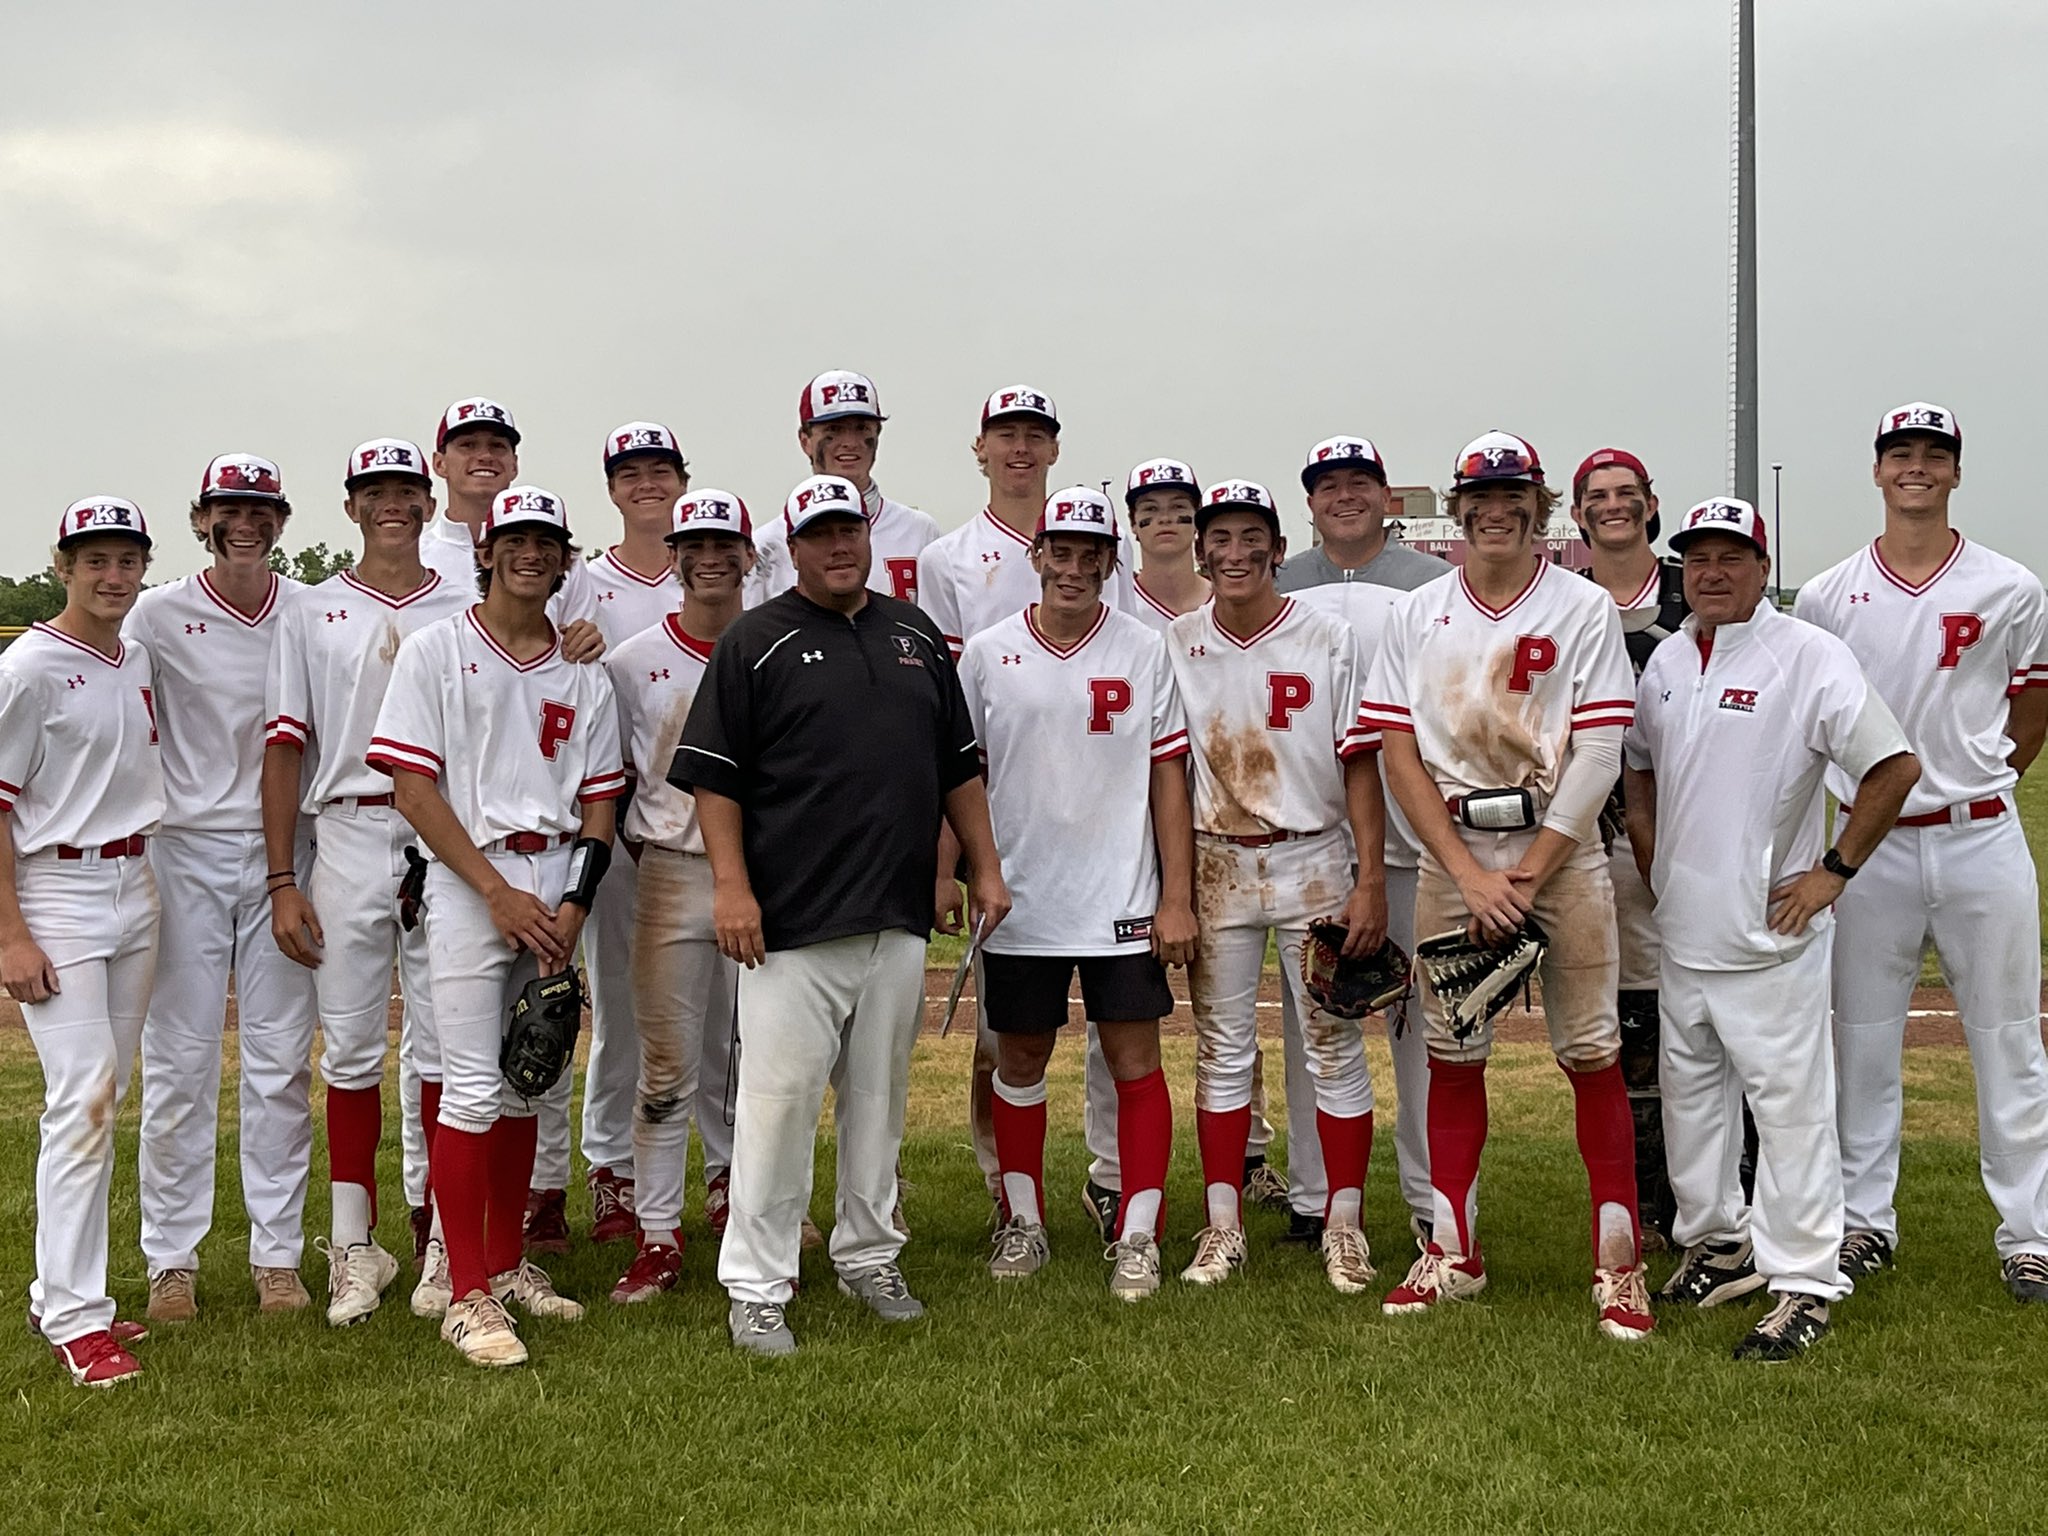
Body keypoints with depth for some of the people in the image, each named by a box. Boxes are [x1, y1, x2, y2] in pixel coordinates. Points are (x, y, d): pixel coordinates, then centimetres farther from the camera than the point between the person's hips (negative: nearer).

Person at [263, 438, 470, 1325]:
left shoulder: (464, 612, 8)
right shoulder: (311, 612, 8)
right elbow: (286, 746, 4)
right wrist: (282, 881, -2)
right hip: (346, 841, 0)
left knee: (444, 1048, 3)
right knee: (350, 1049, 4)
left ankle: (444, 1243, 12)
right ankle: (354, 1246, 14)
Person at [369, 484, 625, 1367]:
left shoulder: (584, 676, 13)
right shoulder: (436, 651, 1)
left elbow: (600, 804, 11)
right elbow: (413, 788, -6)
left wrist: (574, 908, -4)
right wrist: (499, 892, -13)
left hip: (557, 895, 4)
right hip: (468, 882, -4)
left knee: (528, 1085, 11)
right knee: (474, 1088, -7)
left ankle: (508, 1267, 23)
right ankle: (467, 1298, -2)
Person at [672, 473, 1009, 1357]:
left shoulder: (915, 635, 15)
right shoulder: (756, 642, -1)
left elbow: (957, 765, 19)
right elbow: (714, 775, -5)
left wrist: (983, 867, 14)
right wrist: (730, 884, -14)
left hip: (900, 916, 5)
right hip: (792, 920, -5)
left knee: (880, 1095, 13)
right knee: (778, 1100, -6)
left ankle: (868, 1257, 26)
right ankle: (756, 1290, 3)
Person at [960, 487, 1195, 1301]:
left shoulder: (1143, 650, 0)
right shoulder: (987, 653, 2)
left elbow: (1168, 776, 0)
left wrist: (1177, 897, -4)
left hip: (1122, 899, -1)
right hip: (1019, 899, 1)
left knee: (1135, 1059, -1)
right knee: (1019, 1060, 10)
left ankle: (1138, 1237, 8)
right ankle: (1024, 1223, 24)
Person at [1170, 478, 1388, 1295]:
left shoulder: (1328, 639, -3)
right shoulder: (1175, 646, 3)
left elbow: (1358, 764, -4)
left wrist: (1370, 879, -11)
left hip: (1313, 860, -2)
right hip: (1216, 864, 2)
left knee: (1335, 1044, 2)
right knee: (1221, 1048, 7)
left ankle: (1344, 1226, 12)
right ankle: (1222, 1227, 15)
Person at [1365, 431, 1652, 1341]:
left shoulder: (1584, 610, 1)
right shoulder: (1415, 616, 8)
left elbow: (1598, 756, -6)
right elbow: (1399, 754, 2)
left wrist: (1527, 877, -13)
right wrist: (1471, 876, -8)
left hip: (1560, 848, -2)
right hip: (1450, 854, 3)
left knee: (1591, 1052, -3)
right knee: (1451, 1054, 6)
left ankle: (1618, 1263, 4)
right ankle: (1453, 1252, 17)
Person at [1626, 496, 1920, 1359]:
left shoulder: (1809, 657, -11)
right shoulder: (1666, 661, 10)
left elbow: (1895, 767, -14)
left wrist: (1834, 870, -13)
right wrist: (1655, 869, 13)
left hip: (1770, 934, -7)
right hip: (1681, 932, 7)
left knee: (1790, 1102, -5)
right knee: (1690, 1094, 16)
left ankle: (1804, 1283, 3)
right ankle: (1719, 1245, 32)